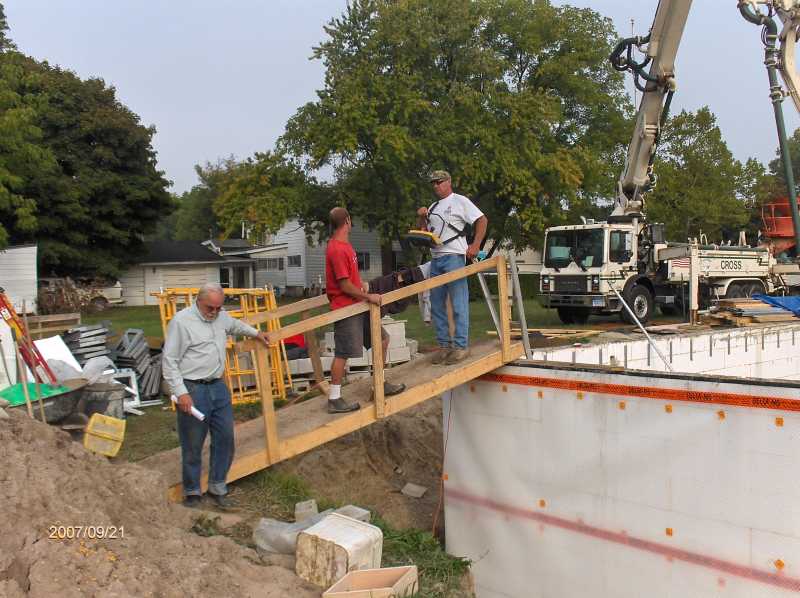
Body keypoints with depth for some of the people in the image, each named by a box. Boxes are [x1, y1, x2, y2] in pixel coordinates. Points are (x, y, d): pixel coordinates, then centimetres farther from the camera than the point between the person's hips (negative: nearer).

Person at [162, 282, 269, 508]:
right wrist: (181, 393, -19)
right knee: (193, 445, 3)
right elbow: (170, 362, -14)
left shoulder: (221, 316, 8)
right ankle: (192, 492, 19)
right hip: (193, 390, -7)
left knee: (225, 438, 9)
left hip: (218, 387, 7)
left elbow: (235, 325, 35)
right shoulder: (181, 321, -13)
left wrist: (256, 333, 39)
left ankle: (217, 487, 23)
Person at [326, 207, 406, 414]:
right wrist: (369, 296, -13)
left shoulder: (344, 245, 12)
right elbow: (345, 285, -20)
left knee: (382, 338, 15)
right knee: (343, 354, -4)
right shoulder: (337, 250, -20)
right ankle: (334, 400, 4)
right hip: (345, 308, -10)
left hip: (358, 306, 10)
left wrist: (361, 284, 10)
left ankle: (380, 385, 26)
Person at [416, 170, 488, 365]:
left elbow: (482, 220, -5)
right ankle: (444, 345, 14)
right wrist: (421, 217, 5)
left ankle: (461, 345, -5)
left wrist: (475, 245, -14)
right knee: (437, 305, 8)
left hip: (454, 257, -8)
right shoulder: (433, 207, 22)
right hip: (436, 259, 8)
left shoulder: (460, 201, 2)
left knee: (459, 304, -7)